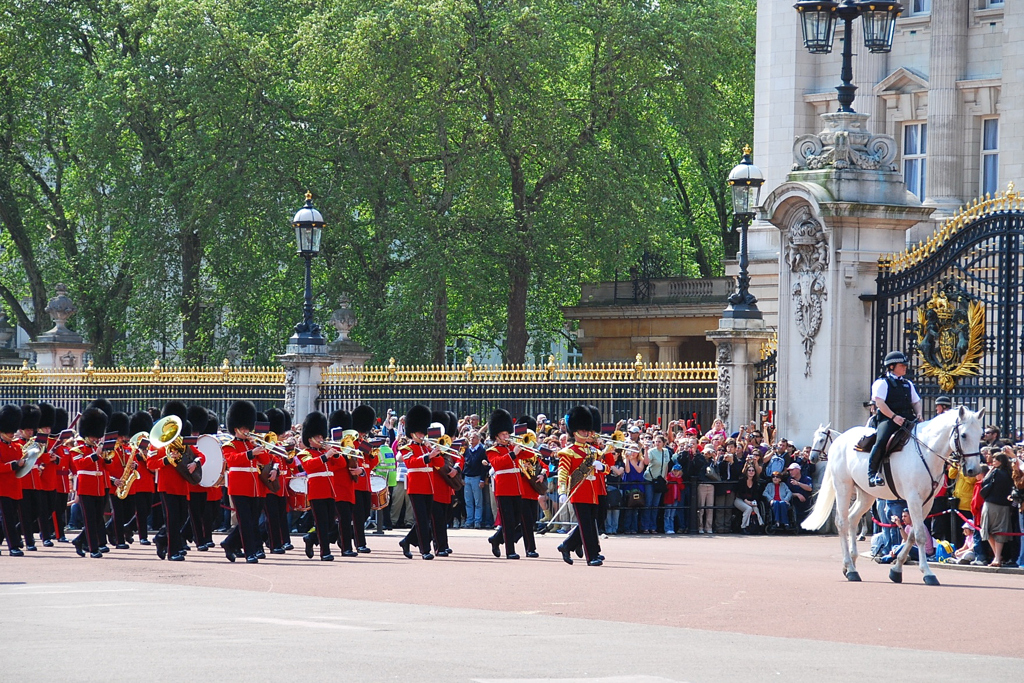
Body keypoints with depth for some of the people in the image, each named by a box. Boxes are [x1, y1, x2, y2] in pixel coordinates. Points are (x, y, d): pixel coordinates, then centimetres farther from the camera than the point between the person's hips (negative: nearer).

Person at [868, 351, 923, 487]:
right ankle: (872, 473, -25)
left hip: (907, 419, 6)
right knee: (881, 441, -32)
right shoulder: (882, 383, 2)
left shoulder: (908, 384, 24)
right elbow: (879, 402, -9)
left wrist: (918, 414, 3)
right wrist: (894, 417, -20)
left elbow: (916, 402, 26)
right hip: (888, 420, -6)